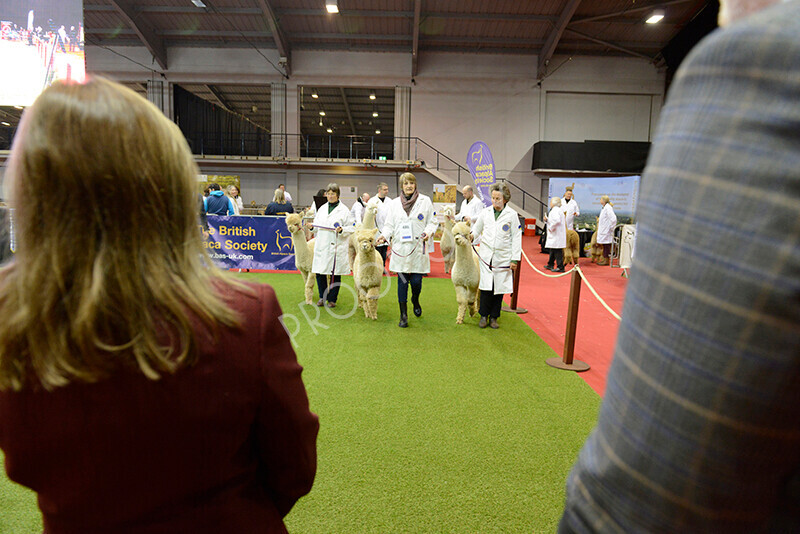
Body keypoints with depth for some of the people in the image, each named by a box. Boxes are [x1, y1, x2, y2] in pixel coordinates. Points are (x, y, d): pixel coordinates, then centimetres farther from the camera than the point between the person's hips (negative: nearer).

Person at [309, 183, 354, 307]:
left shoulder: (344, 210, -1)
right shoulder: (322, 208, 14)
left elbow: (352, 227, -2)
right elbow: (317, 224, 23)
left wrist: (342, 230, -19)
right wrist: (312, 226, 2)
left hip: (336, 247, -4)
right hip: (321, 246, 4)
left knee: (335, 274, 3)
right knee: (319, 272, 4)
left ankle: (332, 299, 15)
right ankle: (322, 297, 20)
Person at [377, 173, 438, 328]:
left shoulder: (425, 201, 5)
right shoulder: (394, 203, 11)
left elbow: (433, 222, 6)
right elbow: (389, 224, 11)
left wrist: (428, 232, -14)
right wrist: (385, 235, -9)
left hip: (418, 248, -1)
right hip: (400, 249, 1)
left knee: (416, 281, -2)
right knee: (402, 282, 3)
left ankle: (415, 300, 33)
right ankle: (403, 315, 13)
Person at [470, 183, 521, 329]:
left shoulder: (512, 214, -1)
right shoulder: (485, 212, 6)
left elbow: (516, 238, 1)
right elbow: (477, 228, 17)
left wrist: (515, 259, -3)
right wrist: (471, 236, -7)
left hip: (503, 258, -1)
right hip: (486, 256, 1)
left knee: (499, 288, 4)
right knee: (486, 286, -1)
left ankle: (494, 317, 17)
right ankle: (484, 315, 13)